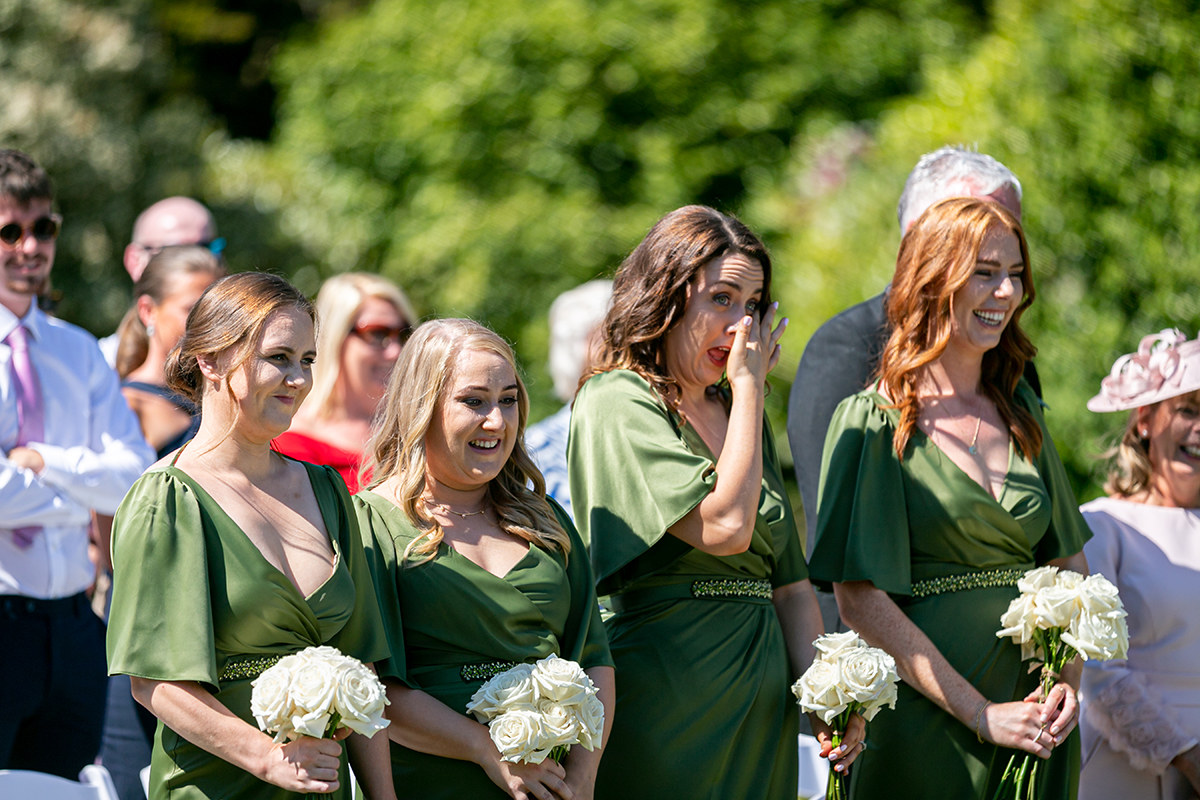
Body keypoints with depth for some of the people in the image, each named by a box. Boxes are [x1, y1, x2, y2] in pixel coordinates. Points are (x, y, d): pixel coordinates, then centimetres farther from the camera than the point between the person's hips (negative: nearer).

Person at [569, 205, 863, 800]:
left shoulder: (738, 414, 17)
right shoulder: (616, 403, -7)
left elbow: (790, 586, 17)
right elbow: (726, 525, -19)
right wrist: (749, 385, -8)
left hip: (763, 702, 7)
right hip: (669, 700, -7)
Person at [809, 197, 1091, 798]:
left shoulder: (1020, 412, 10)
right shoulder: (872, 423, -8)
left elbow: (1070, 562, 13)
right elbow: (860, 601, -13)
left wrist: (1069, 681, -5)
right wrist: (980, 714, -17)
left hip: (1038, 723, 5)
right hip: (926, 722, -5)